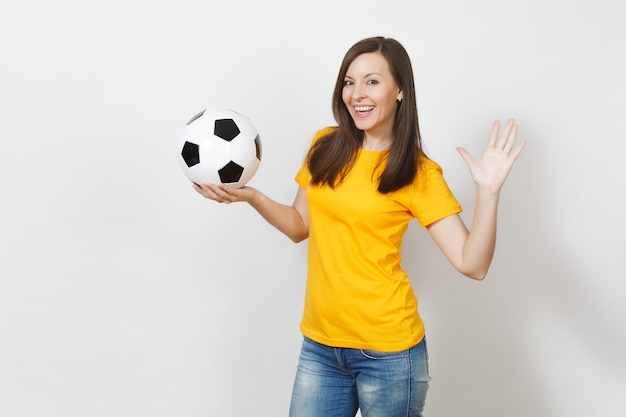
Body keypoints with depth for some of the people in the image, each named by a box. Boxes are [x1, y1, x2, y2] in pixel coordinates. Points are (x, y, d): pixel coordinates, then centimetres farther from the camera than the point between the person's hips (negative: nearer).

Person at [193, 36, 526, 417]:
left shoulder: (419, 173, -8)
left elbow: (472, 265, -13)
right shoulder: (325, 147, 3)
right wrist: (250, 196, -2)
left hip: (386, 351, -4)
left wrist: (487, 192, -25)